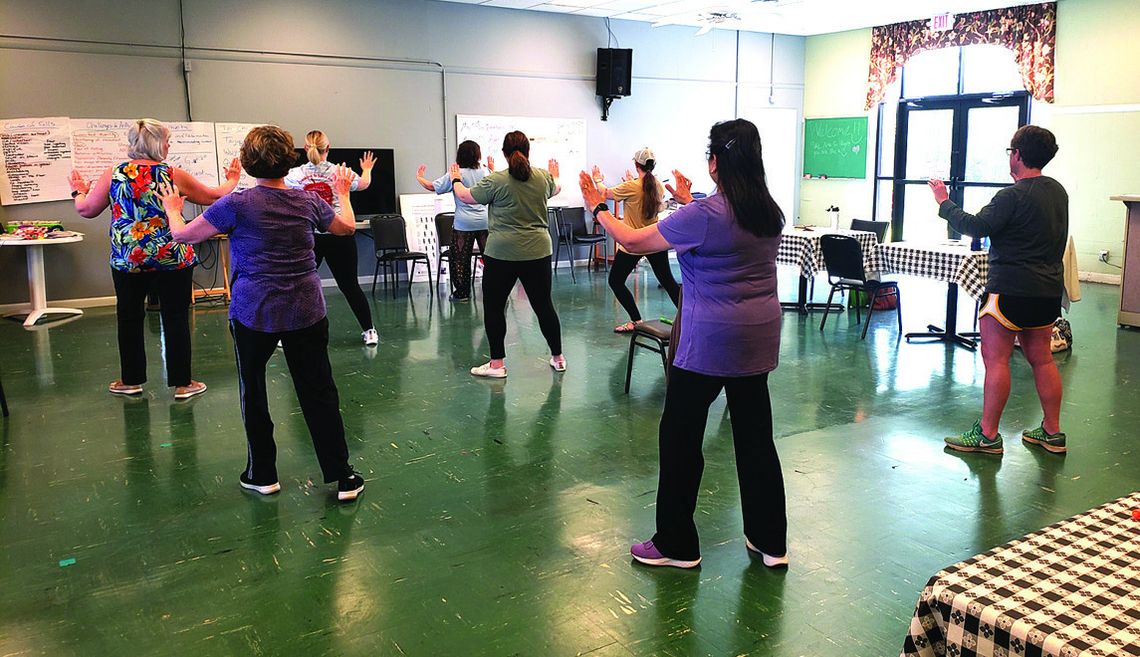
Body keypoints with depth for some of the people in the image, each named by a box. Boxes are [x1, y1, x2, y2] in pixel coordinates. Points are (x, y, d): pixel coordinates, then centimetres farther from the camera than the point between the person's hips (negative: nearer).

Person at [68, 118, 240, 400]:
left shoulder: (113, 175, -1)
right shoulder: (174, 175, -7)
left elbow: (86, 210, 9)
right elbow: (214, 197, 4)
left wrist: (78, 191, 31)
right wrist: (232, 181, 24)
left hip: (127, 260, 2)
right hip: (172, 259, -2)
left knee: (129, 318, 15)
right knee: (176, 318, 6)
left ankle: (131, 381, 26)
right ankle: (182, 384, 12)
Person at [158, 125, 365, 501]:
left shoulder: (238, 205, -11)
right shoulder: (309, 201, 0)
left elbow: (182, 235, -1)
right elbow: (347, 227, 19)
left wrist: (172, 210, 21)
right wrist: (342, 193, 37)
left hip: (254, 314, -2)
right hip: (306, 312, 3)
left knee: (253, 392, 16)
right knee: (319, 393, 7)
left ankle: (262, 475, 24)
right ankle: (342, 477, 10)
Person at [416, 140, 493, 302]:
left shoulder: (455, 174, -7)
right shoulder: (485, 172, 4)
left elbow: (432, 186, -3)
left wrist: (419, 177, 16)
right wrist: (492, 168, 40)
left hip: (463, 224, -3)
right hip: (484, 222, 3)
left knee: (460, 259, 8)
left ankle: (462, 293, 13)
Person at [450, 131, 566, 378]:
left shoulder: (495, 181, -11)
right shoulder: (544, 178, 1)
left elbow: (465, 196, 4)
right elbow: (555, 189, 25)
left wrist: (456, 179, 25)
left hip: (502, 254, -4)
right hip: (538, 252, 4)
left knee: (493, 307, 8)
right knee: (543, 305, 14)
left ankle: (497, 364, 11)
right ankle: (558, 357, 23)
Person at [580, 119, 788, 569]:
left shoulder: (703, 216, -17)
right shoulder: (769, 214, 5)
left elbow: (632, 241, -8)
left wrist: (598, 207, 7)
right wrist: (689, 204, 31)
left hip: (710, 344, -7)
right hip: (758, 341, 7)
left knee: (681, 438, 7)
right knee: (756, 438, 14)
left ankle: (677, 545, 17)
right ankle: (770, 542, 25)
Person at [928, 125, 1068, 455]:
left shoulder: (1013, 195, -16)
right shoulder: (1058, 192, 11)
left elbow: (976, 226, -23)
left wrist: (945, 202, -11)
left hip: (1010, 289, -9)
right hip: (1049, 289, 9)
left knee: (995, 359, -4)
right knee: (1041, 359, 15)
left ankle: (987, 434, -1)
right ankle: (1052, 432, 21)